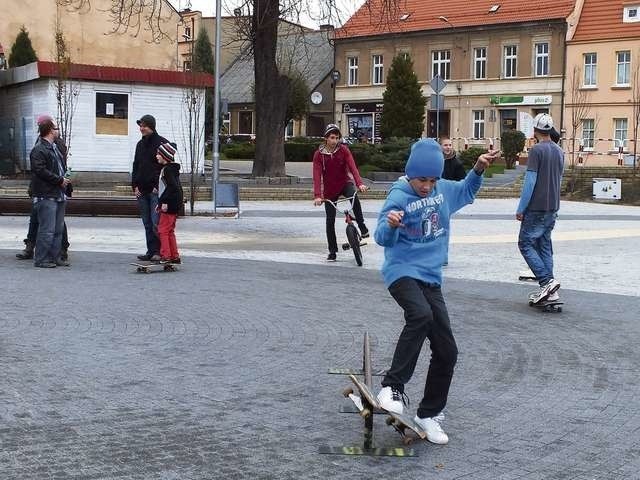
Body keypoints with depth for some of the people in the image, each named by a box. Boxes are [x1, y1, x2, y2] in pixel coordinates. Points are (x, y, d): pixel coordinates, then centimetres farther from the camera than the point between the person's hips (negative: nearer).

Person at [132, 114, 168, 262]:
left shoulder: (161, 143, -4)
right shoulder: (140, 144, 17)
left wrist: (158, 186, -12)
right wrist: (135, 185, 9)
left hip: (155, 190, -7)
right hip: (142, 190, 7)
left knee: (156, 223, -11)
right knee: (147, 224, 8)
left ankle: (158, 251, -6)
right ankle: (151, 251, 12)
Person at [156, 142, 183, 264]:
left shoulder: (167, 170, -14)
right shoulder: (172, 169, 17)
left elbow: (173, 187, -24)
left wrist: (165, 202, -24)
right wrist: (161, 202, 22)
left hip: (169, 206, -10)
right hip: (173, 206, 10)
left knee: (163, 230, -6)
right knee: (170, 231, 15)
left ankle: (165, 256, -6)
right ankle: (175, 256, 18)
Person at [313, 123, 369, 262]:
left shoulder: (343, 150, -8)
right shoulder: (319, 154, -9)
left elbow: (352, 166, -20)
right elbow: (317, 175, -17)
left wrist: (359, 183, -37)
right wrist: (317, 196, -30)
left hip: (345, 183, -1)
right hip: (330, 190, 1)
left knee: (353, 196, -36)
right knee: (330, 221, 1)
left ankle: (362, 227, -22)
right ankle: (332, 252, 14)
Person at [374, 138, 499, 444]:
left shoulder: (444, 190, 6)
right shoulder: (399, 197, -13)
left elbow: (467, 192, 28)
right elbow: (383, 239, -19)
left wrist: (479, 169, 10)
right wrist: (391, 225, -41)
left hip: (431, 278, 6)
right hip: (403, 272, -6)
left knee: (446, 351, 4)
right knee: (421, 315, -38)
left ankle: (430, 413, 20)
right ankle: (393, 386, -27)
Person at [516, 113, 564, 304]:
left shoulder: (537, 150, -12)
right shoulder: (559, 152, 12)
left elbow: (530, 181, -16)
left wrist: (521, 209, -11)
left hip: (536, 209, -7)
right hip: (553, 208, 8)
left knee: (526, 244, -1)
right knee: (544, 246, 11)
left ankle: (547, 281, -13)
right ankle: (550, 291, 9)